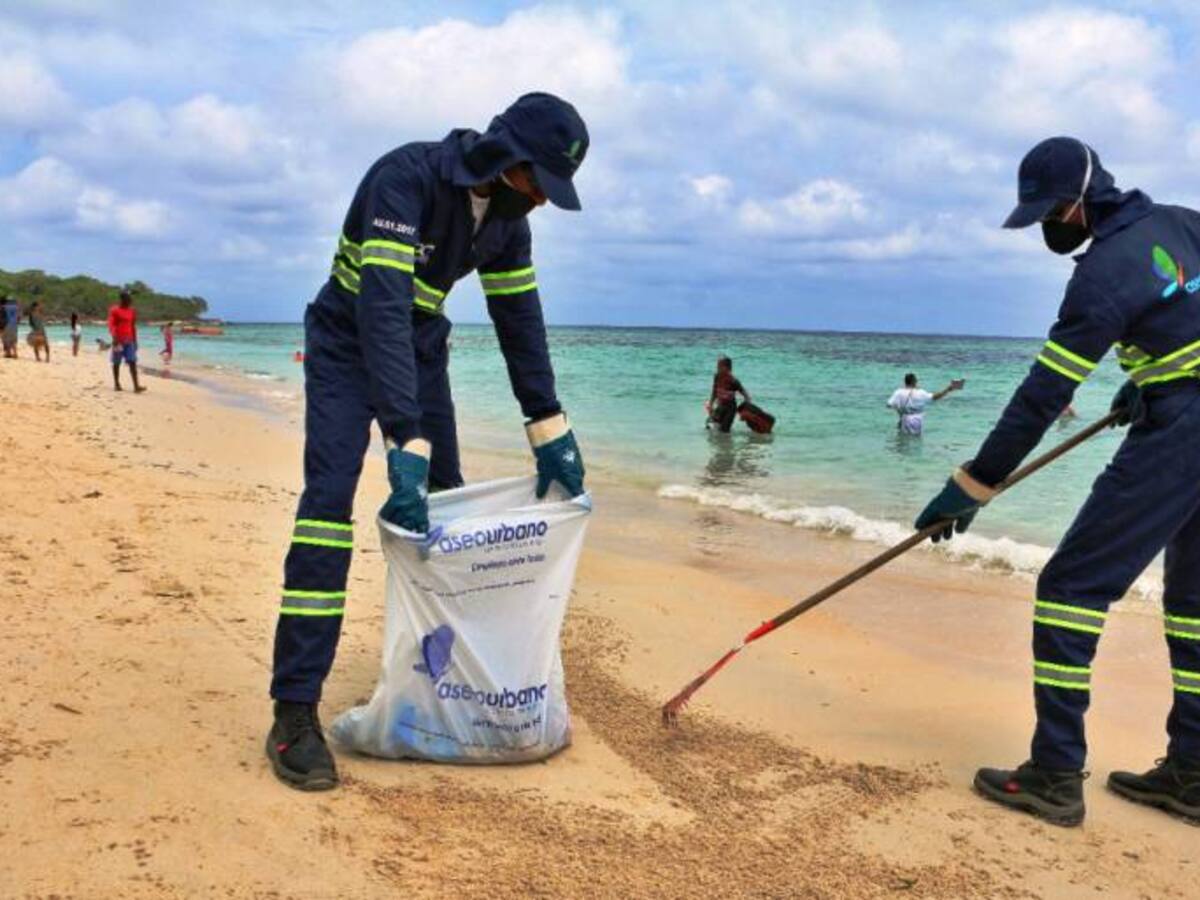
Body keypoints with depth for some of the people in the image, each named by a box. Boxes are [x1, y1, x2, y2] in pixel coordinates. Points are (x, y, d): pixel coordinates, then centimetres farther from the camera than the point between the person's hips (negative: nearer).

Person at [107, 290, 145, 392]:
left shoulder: (132, 311, 11)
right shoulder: (114, 310, -5)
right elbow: (111, 326, -12)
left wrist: (135, 341, 16)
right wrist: (115, 340, -24)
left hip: (129, 341, 4)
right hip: (119, 341, -4)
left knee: (132, 362, -6)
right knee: (116, 363, 6)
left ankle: (136, 386, -14)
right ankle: (116, 384, 18)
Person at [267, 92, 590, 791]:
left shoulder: (506, 213, -6)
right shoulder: (406, 177, -29)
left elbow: (520, 317, 1)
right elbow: (382, 306, -39)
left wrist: (550, 428, -3)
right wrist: (407, 440, -47)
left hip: (420, 348, 7)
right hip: (348, 344, -7)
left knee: (445, 502, 6)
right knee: (329, 498, -20)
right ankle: (295, 713, -20)